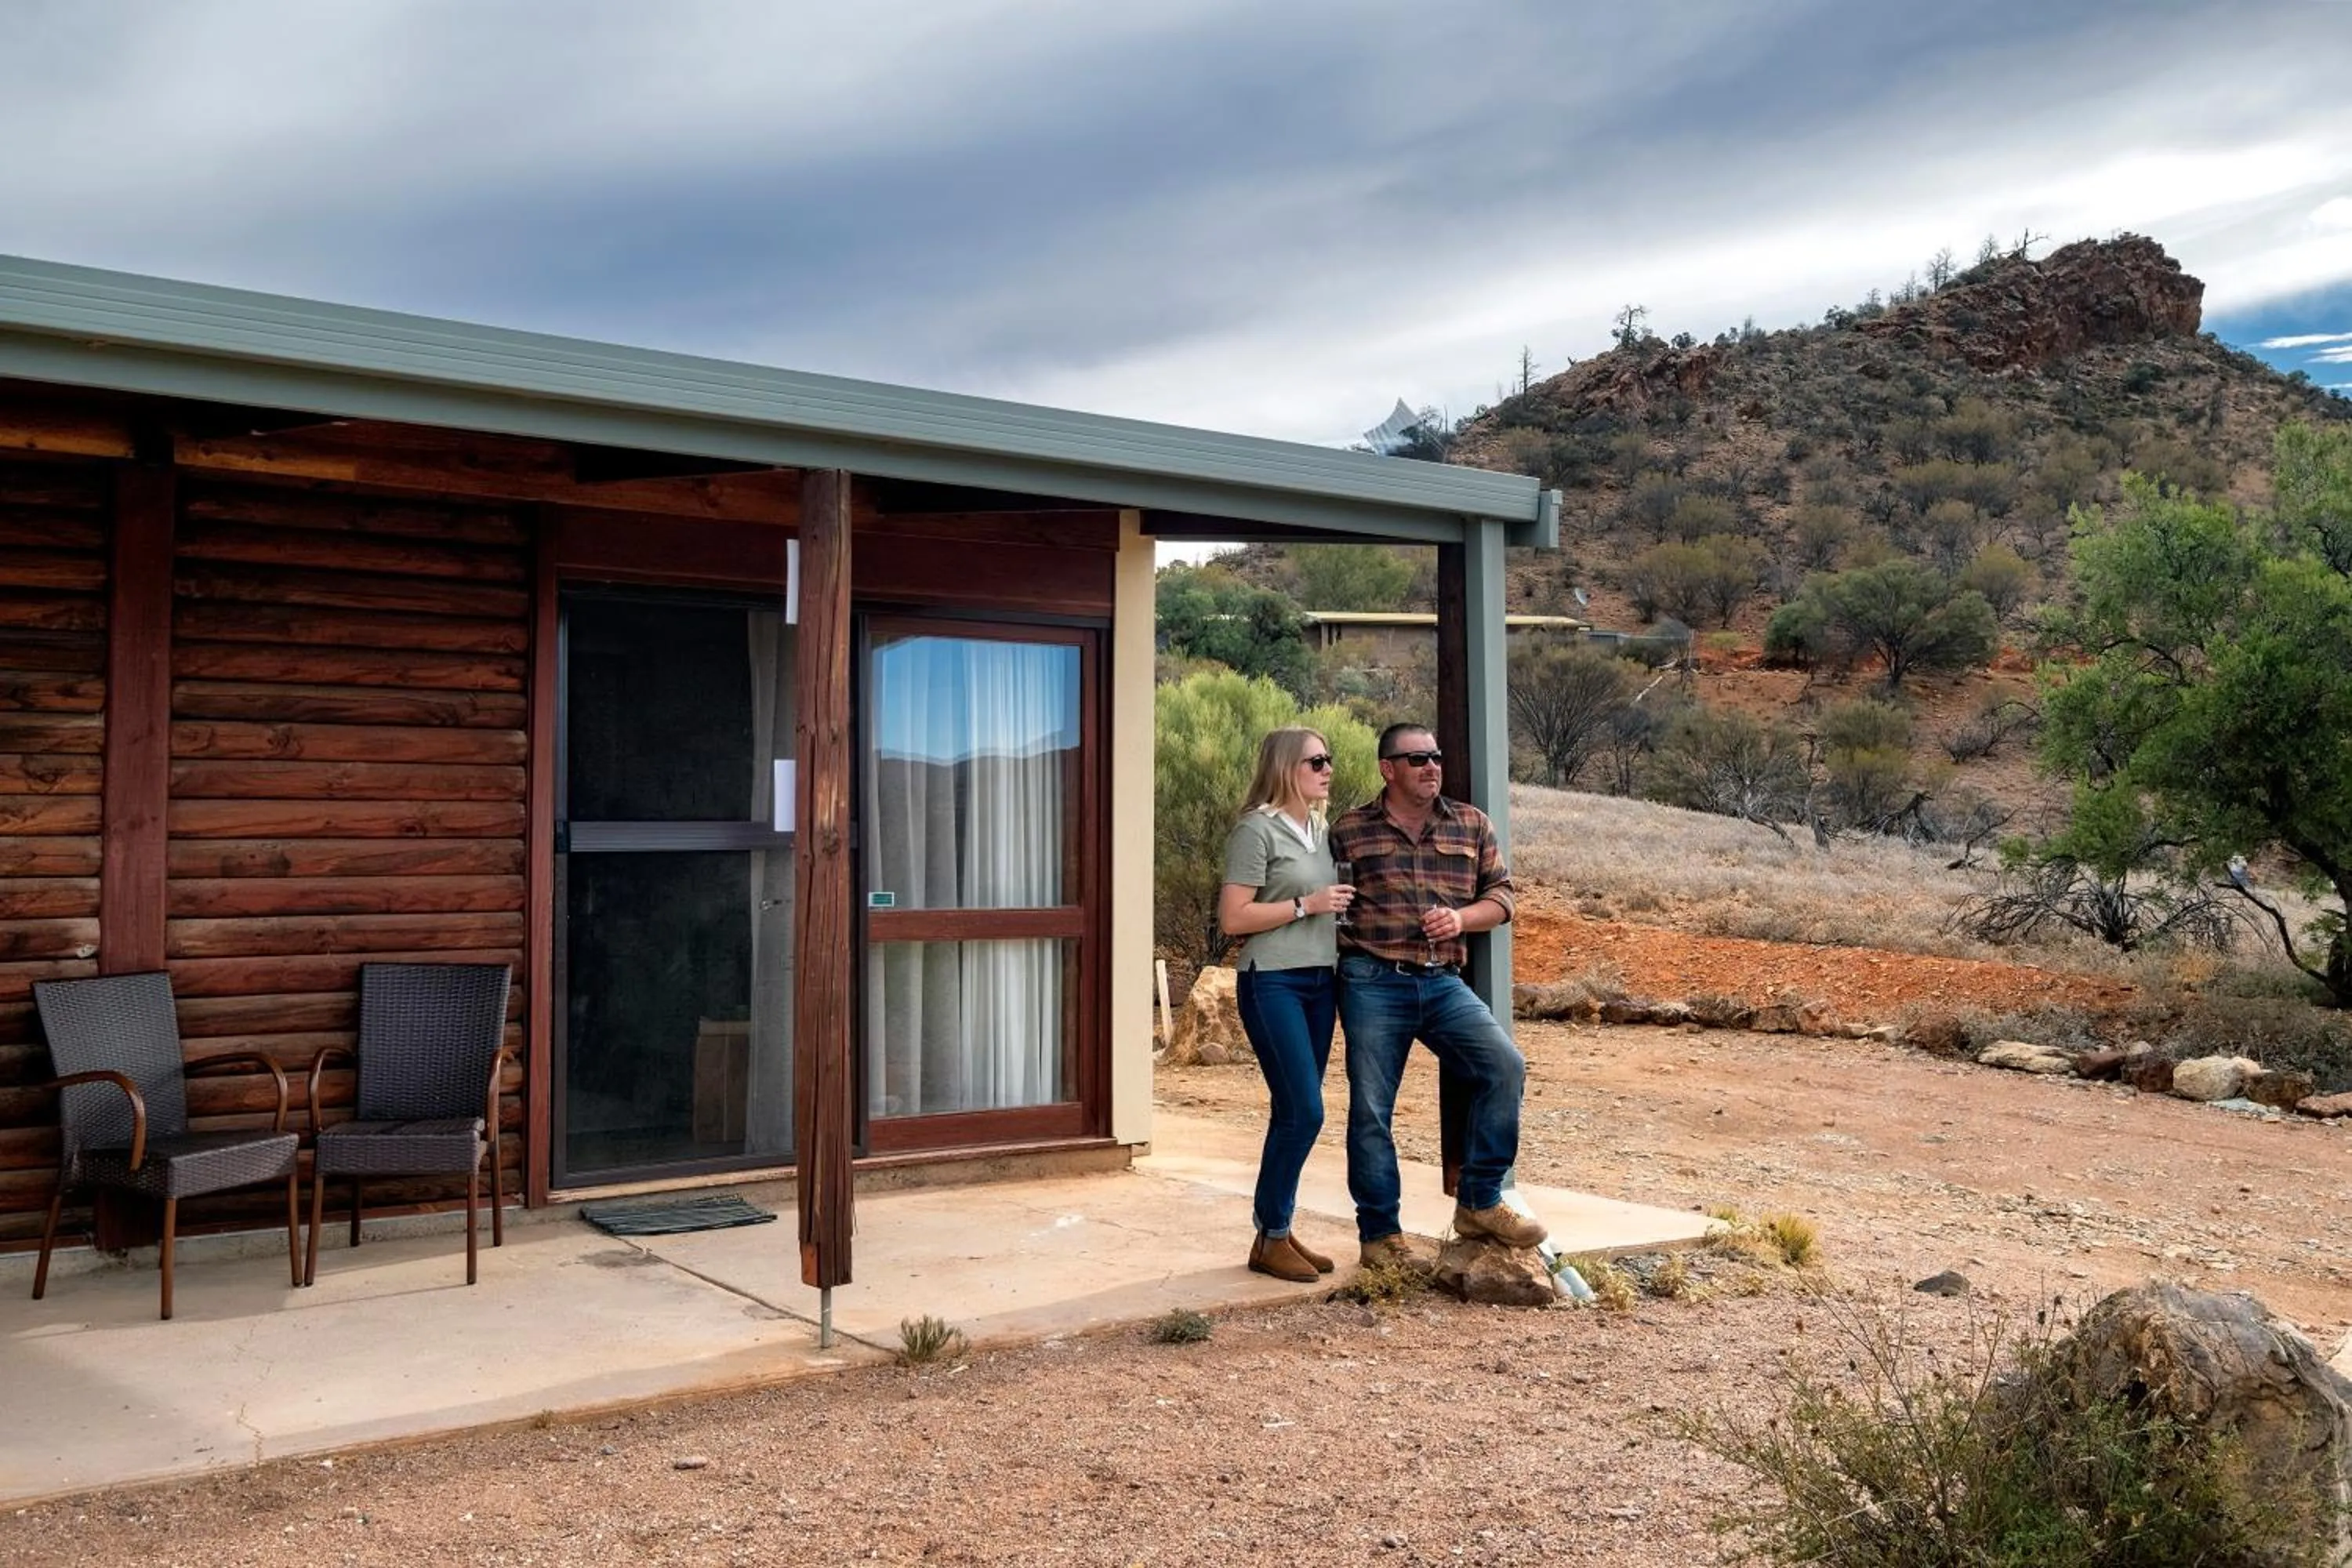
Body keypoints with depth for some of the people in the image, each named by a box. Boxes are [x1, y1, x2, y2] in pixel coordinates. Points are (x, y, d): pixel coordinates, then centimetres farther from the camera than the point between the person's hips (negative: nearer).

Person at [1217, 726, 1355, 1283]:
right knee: (1303, 1110, -11)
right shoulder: (1257, 830, -9)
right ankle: (1269, 1239, 2)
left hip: (1320, 981, 8)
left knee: (1295, 1111, 8)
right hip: (1273, 984, -7)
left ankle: (1280, 1228, 17)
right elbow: (1233, 918, -13)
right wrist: (1307, 905, -14)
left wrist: (1341, 907, 8)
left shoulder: (1322, 831, 14)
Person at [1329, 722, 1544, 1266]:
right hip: (1373, 984, -2)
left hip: (1443, 982, 2)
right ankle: (1379, 1231, 16)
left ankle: (1479, 1202, -1)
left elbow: (1500, 895, 12)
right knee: (1371, 1108, 1)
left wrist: (1460, 918, -8)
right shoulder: (1349, 831, 2)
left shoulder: (1472, 825, 10)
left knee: (1505, 1065, -15)